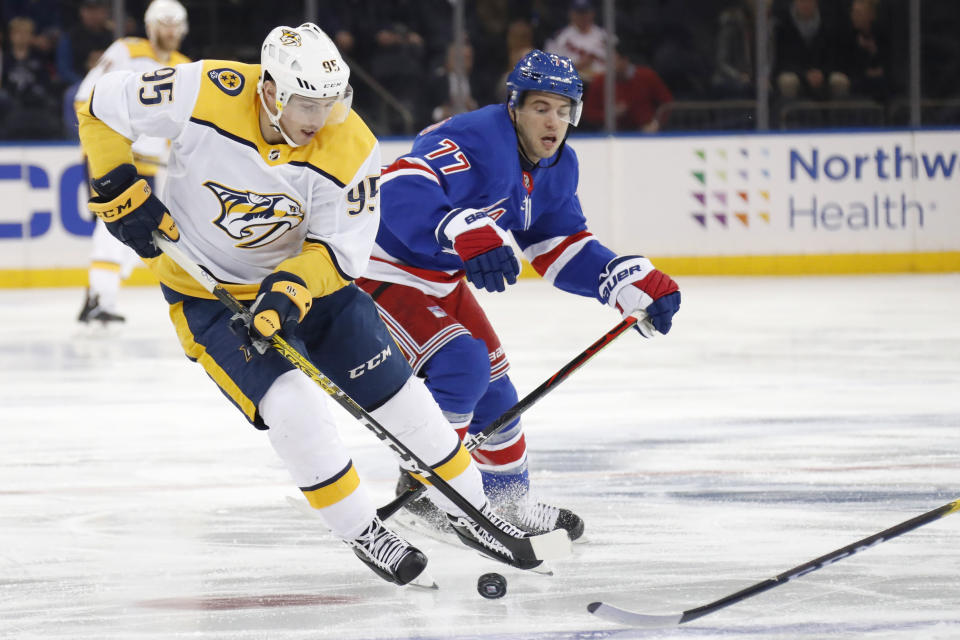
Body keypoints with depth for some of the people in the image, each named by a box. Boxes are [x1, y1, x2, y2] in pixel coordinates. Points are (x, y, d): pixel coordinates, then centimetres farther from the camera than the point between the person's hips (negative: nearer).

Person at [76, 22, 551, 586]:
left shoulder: (351, 149, -21)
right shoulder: (206, 93, -27)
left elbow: (341, 249, -15)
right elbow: (104, 108, -14)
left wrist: (291, 288, -32)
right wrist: (121, 194, -16)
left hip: (303, 273, 3)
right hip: (206, 285, -3)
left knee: (396, 390, 1)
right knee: (292, 405, -20)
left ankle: (469, 509, 20)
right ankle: (361, 532, -4)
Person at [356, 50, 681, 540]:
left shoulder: (556, 168, 1)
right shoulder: (474, 141, -30)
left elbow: (562, 248, 10)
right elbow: (400, 189, -45)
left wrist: (636, 284, -1)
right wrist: (466, 235, -59)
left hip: (442, 279, 10)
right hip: (384, 274, -10)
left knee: (492, 384, 16)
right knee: (460, 365, -23)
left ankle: (509, 499, 34)